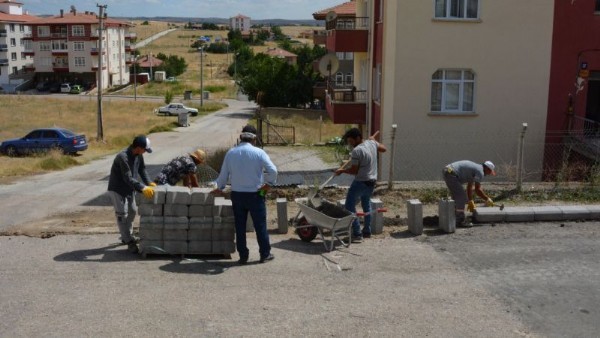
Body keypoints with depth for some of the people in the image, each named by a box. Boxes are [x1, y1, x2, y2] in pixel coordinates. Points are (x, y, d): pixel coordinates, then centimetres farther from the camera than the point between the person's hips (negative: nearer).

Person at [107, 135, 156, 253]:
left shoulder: (138, 155, -6)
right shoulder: (123, 157, -32)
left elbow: (142, 169, 3)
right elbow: (128, 178, -35)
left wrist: (149, 183, -11)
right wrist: (143, 188, -41)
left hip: (129, 188, 9)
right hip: (117, 189, -9)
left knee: (132, 211, 17)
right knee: (122, 215, -6)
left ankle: (127, 236, 33)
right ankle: (129, 242, -2)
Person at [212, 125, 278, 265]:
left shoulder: (231, 153, 0)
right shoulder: (258, 152, -10)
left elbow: (224, 174, 8)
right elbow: (273, 170, -19)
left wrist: (219, 188, 25)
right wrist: (269, 183, -1)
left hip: (237, 194, 3)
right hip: (255, 195, -3)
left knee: (240, 227, 11)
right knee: (260, 225, 9)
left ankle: (243, 256, 15)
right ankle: (265, 254, 18)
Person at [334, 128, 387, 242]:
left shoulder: (357, 151, -21)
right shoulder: (371, 143, 2)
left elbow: (354, 171, -18)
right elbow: (383, 149, 22)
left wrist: (342, 170, -3)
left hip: (360, 182, -9)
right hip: (372, 181, 9)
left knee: (349, 207, -3)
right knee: (366, 205, 24)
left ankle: (357, 234, -6)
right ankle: (367, 231, 30)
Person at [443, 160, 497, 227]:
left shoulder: (475, 168, 22)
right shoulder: (480, 171, -7)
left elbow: (469, 187, 29)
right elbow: (477, 190, -13)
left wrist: (470, 202, 33)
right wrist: (487, 199, 0)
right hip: (451, 174, -11)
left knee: (457, 197, 20)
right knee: (461, 197, -8)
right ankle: (459, 221, -7)